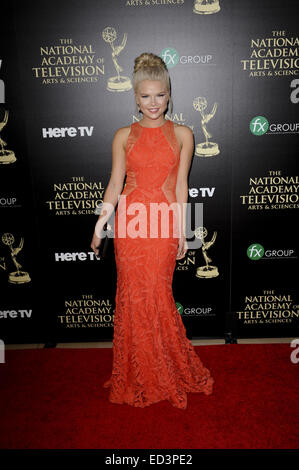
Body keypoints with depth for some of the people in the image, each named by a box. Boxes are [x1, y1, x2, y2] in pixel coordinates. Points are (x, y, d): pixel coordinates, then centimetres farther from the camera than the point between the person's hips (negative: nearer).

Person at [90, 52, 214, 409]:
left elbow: (181, 185, 5)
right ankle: (138, 377, 25)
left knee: (158, 294, 2)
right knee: (133, 295, 5)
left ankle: (167, 373, 26)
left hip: (163, 223, -1)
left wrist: (181, 231, 3)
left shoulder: (182, 134, 6)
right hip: (129, 222, 1)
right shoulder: (123, 136, 7)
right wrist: (99, 225, 2)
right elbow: (114, 185, 7)